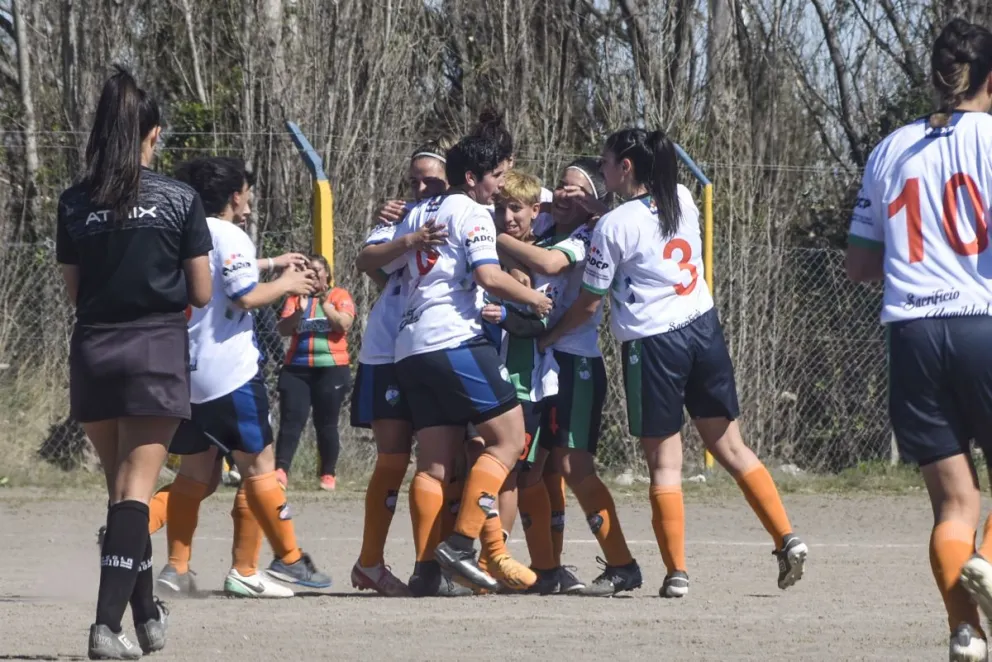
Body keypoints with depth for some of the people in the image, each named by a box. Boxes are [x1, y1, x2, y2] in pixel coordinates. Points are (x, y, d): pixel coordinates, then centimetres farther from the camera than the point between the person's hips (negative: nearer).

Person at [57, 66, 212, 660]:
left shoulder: (75, 204, 2)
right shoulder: (180, 199, -4)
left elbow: (74, 292, 8)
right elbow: (201, 294, -1)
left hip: (93, 350, 3)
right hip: (156, 350, -2)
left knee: (121, 486, 17)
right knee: (137, 489, -5)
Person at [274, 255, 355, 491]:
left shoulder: (339, 296, 5)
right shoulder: (295, 298, 12)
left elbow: (345, 325, -9)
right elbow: (283, 329, 2)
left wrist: (326, 305, -19)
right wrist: (299, 312, -14)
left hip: (331, 368, -2)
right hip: (296, 368, 2)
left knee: (326, 424, 0)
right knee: (291, 420, -9)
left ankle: (329, 475, 6)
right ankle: (280, 471, -19)